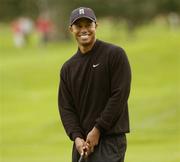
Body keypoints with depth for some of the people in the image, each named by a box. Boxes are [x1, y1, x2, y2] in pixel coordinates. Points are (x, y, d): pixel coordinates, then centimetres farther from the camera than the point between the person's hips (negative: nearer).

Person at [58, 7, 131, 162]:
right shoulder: (68, 68, 12)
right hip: (81, 143, 6)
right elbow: (66, 107, 8)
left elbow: (119, 96, -10)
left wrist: (98, 130, -12)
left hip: (110, 139, -6)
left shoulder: (115, 54, -4)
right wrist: (77, 137, -8)